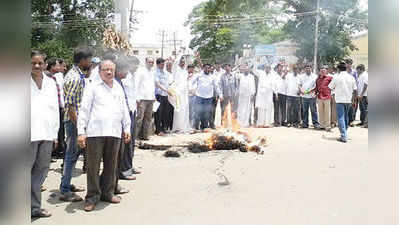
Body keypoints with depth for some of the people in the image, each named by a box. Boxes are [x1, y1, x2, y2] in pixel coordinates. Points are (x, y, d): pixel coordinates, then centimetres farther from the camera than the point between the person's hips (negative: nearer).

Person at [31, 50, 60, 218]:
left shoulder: (50, 83, 15)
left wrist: (55, 134, 13)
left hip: (46, 134, 5)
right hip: (30, 134, -5)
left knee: (41, 171, 11)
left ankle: (35, 207, 21)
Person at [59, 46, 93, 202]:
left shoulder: (77, 74, 13)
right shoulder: (75, 78, -19)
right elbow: (70, 104, -22)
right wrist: (78, 125, -21)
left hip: (76, 119, 10)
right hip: (74, 120, -10)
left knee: (74, 152, 18)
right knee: (72, 154, -4)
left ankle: (66, 184, 30)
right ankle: (65, 191, 5)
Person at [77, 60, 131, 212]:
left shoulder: (119, 89, 19)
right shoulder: (93, 88, 6)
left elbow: (124, 110, 23)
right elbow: (84, 110, 1)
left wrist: (127, 128, 18)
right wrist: (81, 132, -6)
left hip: (115, 132, 4)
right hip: (95, 132, -4)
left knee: (111, 165, 10)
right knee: (93, 166, 0)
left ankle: (107, 193, 24)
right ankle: (92, 196, 11)